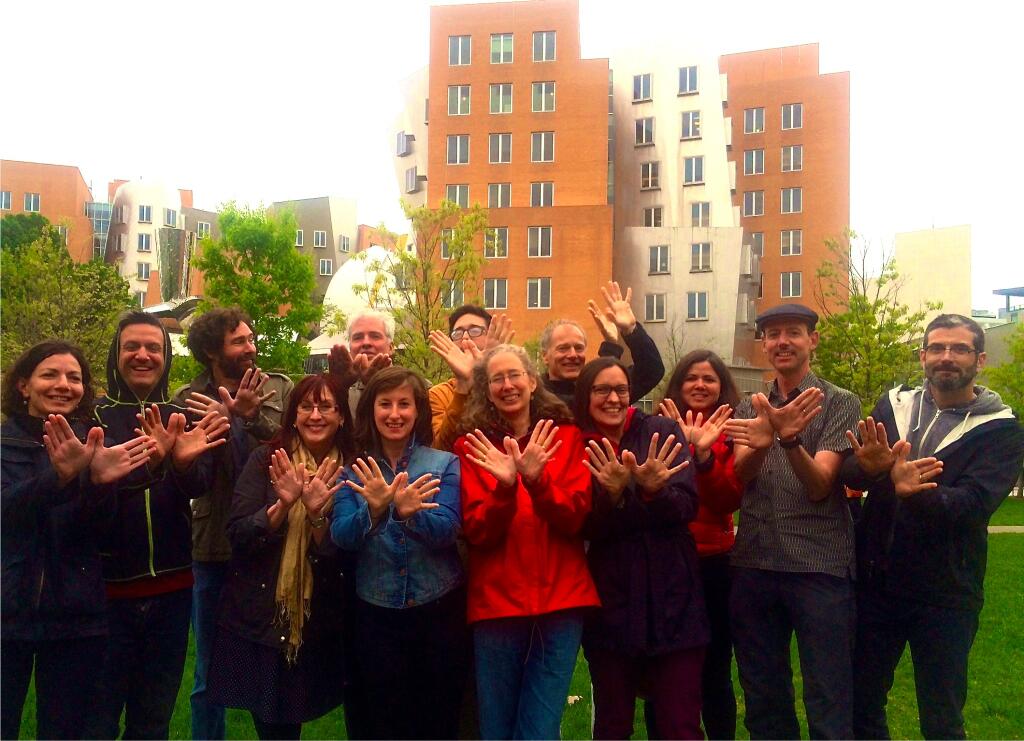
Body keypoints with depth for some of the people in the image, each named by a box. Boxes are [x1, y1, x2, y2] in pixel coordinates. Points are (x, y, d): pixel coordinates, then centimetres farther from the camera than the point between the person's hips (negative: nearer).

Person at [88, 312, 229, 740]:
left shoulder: (181, 418, 6)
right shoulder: (95, 416, -3)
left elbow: (201, 483, -11)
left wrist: (184, 462, -35)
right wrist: (151, 460, -43)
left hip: (171, 587, 3)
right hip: (108, 587, -3)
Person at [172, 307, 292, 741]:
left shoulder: (279, 390, -1)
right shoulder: (189, 400, 0)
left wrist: (254, 417, -29)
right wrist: (222, 422, -23)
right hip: (215, 546, 1)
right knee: (210, 675, 14)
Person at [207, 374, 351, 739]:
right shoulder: (266, 460, -6)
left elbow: (342, 557, -7)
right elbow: (237, 535, -12)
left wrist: (317, 513, -24)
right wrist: (282, 505, -27)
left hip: (317, 626, 1)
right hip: (258, 619, -1)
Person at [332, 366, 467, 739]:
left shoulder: (445, 464, -4)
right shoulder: (354, 470, 0)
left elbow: (447, 530, -17)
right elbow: (342, 536, -13)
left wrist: (409, 513, -38)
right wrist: (374, 511, -34)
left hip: (440, 610, -1)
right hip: (376, 614, 1)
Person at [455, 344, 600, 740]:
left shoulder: (566, 437, 3)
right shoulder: (473, 447, 1)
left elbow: (575, 518, -5)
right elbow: (476, 533, -6)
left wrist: (537, 480, -22)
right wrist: (504, 487, -23)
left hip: (560, 602, 0)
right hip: (496, 603, 0)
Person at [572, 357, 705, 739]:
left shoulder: (662, 432, 1)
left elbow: (686, 506, -8)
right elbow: (587, 528, -6)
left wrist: (654, 491, -28)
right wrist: (612, 495, -25)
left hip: (672, 598, 0)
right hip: (611, 603, 1)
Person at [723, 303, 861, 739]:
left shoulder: (840, 403, -1)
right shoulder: (750, 408, 11)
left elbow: (819, 485, -10)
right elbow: (740, 476, -5)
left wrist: (790, 440, -30)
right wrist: (761, 442, -27)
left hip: (820, 567, -4)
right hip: (753, 565, 4)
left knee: (828, 703, 2)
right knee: (762, 697, 16)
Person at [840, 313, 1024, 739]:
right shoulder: (893, 406, 5)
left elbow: (973, 503, -20)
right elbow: (849, 472, -8)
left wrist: (913, 493, -38)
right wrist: (870, 467, -32)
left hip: (945, 594, -3)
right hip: (875, 582, 3)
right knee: (861, 703, 14)